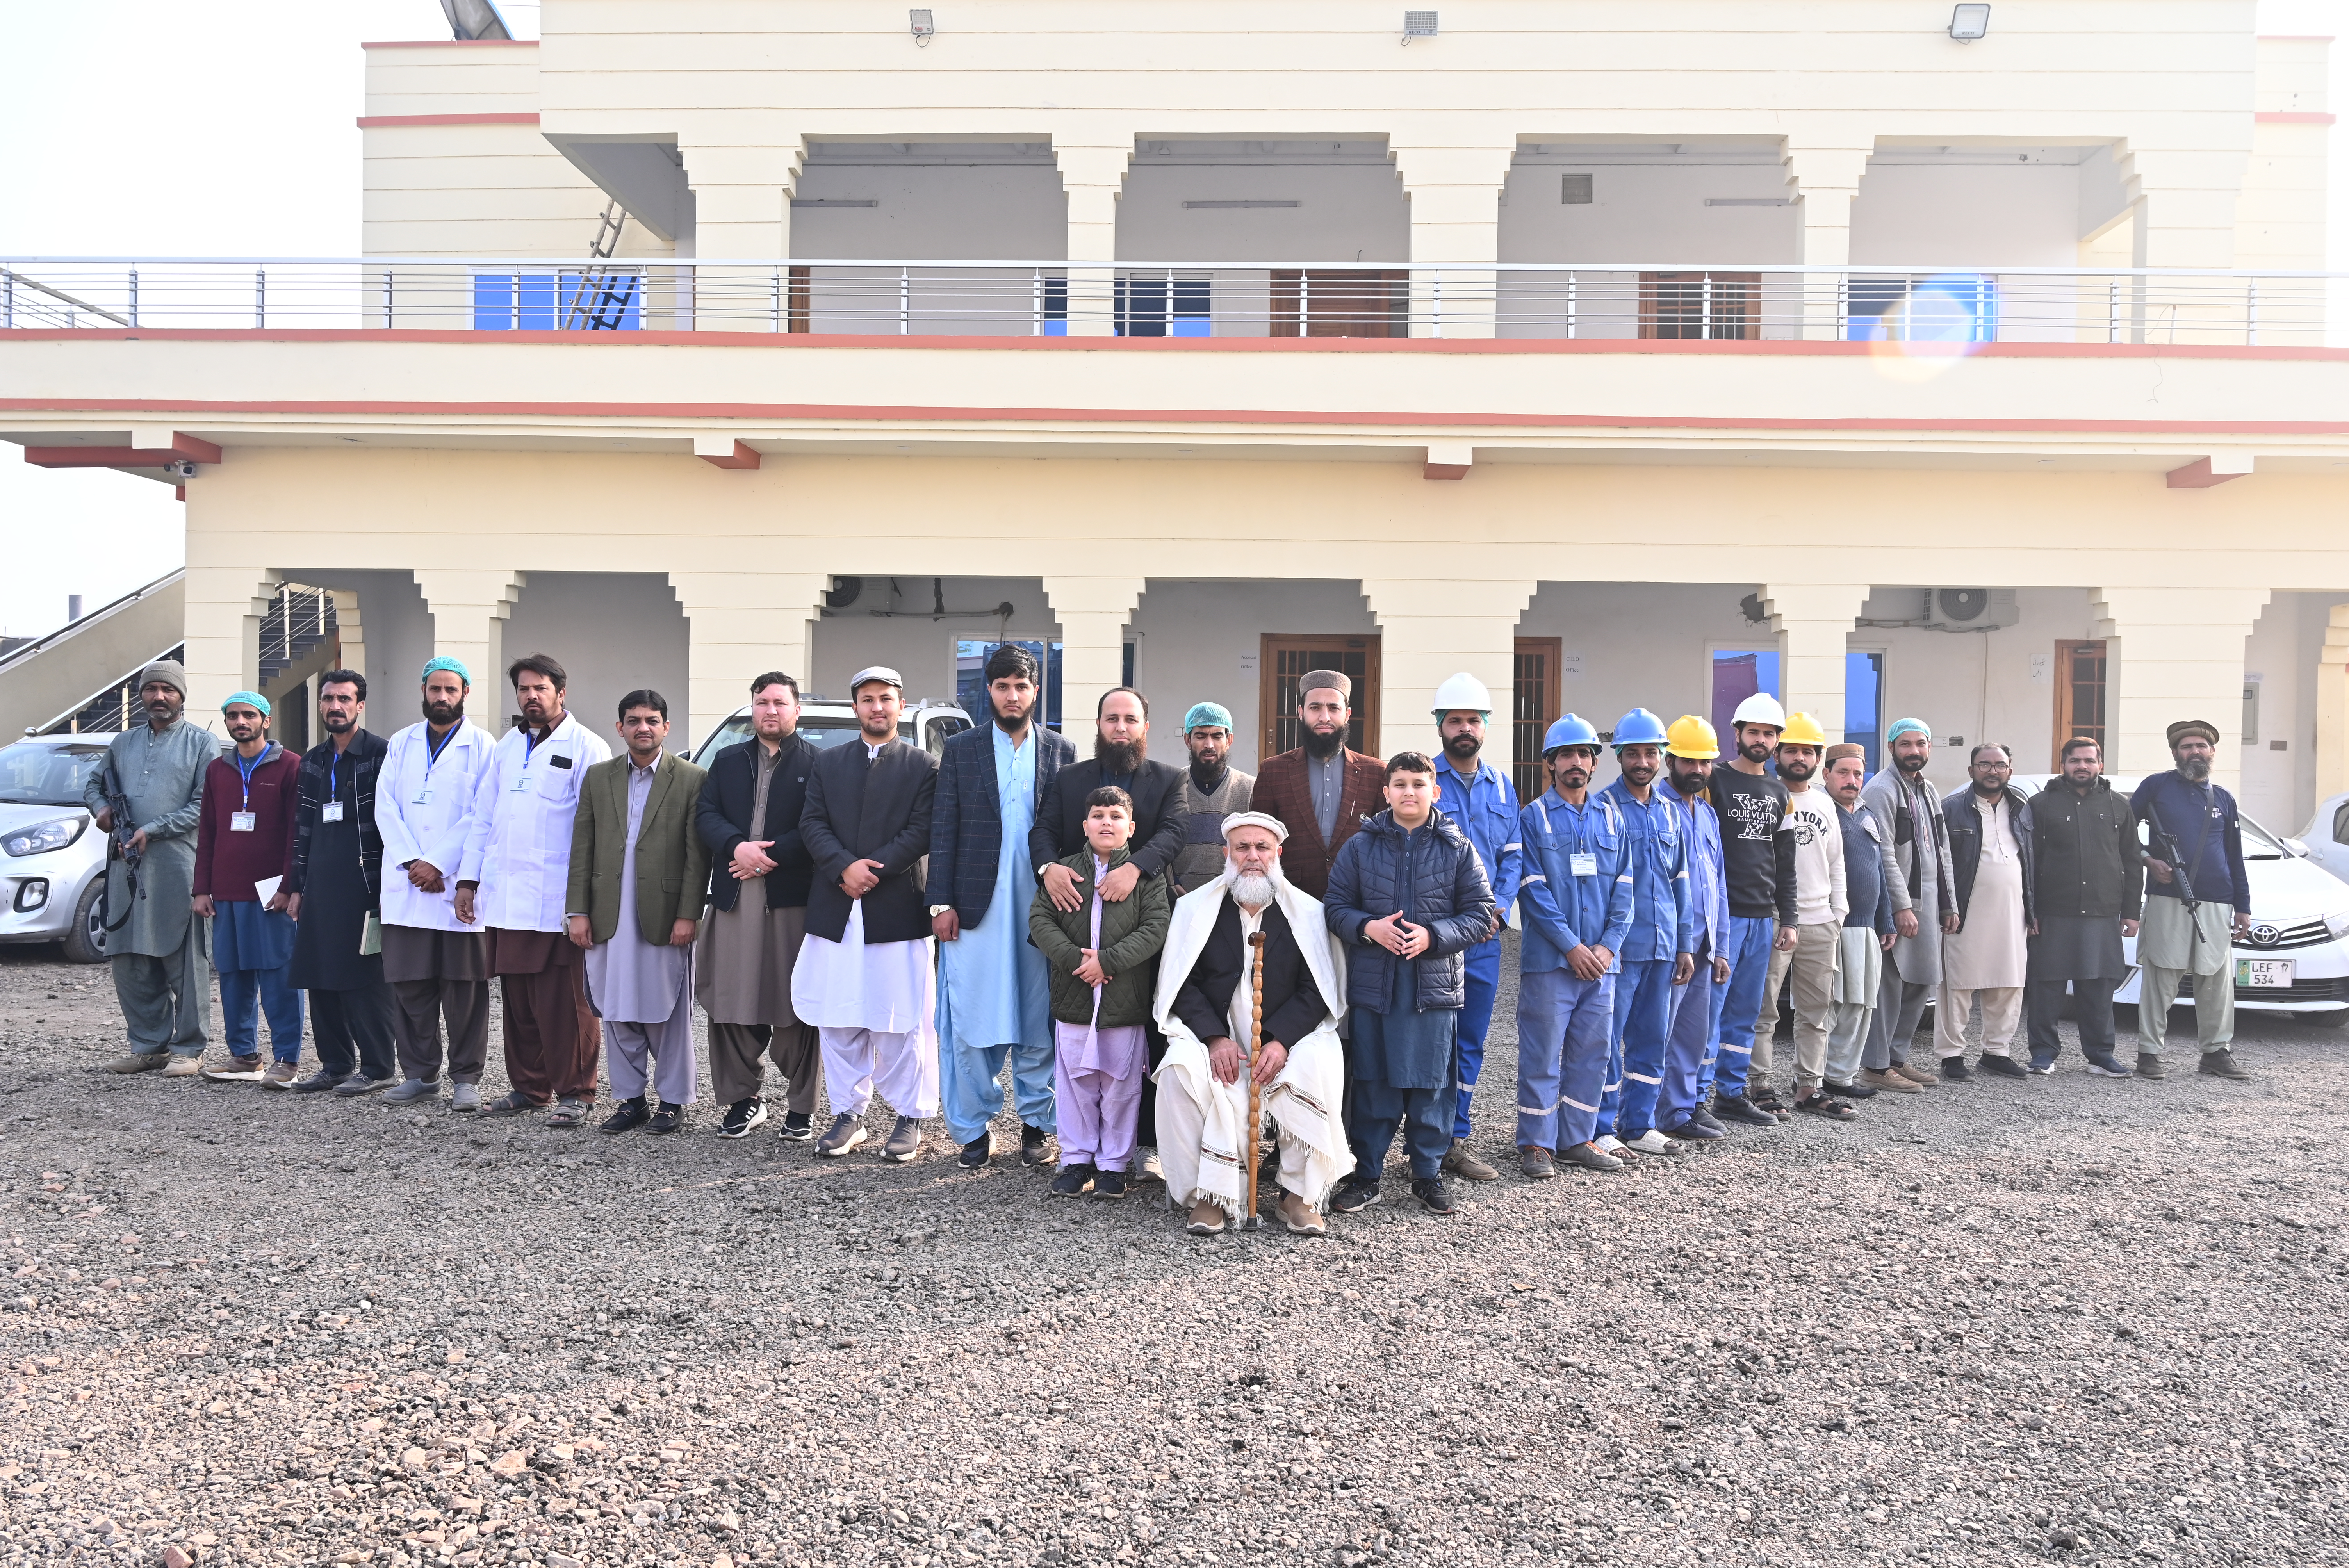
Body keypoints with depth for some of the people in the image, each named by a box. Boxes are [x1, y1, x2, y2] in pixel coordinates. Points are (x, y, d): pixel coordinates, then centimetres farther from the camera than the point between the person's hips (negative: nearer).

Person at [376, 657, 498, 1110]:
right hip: (406, 886, 4)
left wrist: (438, 865, -12)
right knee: (409, 984, 6)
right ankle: (419, 1074, 16)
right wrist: (411, 863, -8)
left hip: (459, 885, -4)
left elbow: (481, 816, -6)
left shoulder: (482, 746, 2)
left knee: (464, 986, -1)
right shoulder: (401, 744, 15)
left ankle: (466, 1078, 7)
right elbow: (386, 808, 6)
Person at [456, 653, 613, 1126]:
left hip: (555, 903, -6)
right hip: (503, 898, 6)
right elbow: (483, 816, 21)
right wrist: (469, 879, 14)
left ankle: (574, 1093, 6)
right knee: (517, 1002, 11)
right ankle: (529, 1087, 22)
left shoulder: (586, 748, -3)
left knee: (563, 1004, -3)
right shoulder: (508, 746, 18)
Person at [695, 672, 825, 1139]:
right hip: (733, 898, 4)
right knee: (731, 1005, 6)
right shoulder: (727, 761, 17)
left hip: (793, 898, -4)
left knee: (796, 1008, 1)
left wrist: (770, 856, -14)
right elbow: (705, 815, 7)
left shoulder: (818, 763, 2)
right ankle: (743, 1100, 18)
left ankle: (801, 1106, 11)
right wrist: (738, 846, -11)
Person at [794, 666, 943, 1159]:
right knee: (838, 1021, 6)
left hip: (898, 910, -3)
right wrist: (845, 866, -12)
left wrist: (872, 868, -13)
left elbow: (922, 833, -4)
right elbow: (812, 824, 4)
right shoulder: (827, 763, 14)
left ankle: (911, 1116, 10)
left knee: (903, 1021, 0)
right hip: (834, 910, 3)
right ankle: (848, 1114, 17)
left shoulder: (924, 766, 5)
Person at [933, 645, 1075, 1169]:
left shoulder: (1061, 752, 8)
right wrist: (941, 903, -2)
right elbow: (943, 830, 4)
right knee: (972, 1020, 2)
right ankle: (973, 1129, 13)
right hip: (976, 905, 0)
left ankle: (1035, 1124, 18)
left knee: (1038, 1019, 6)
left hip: (1041, 904, 0)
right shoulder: (961, 749, 7)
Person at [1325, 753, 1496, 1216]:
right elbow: (1335, 907, 6)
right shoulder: (1360, 847, 5)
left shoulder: (1459, 849, 3)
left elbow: (1480, 915, 1)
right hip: (1373, 984, 1)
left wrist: (1433, 935, -13)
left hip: (1435, 985, 0)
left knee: (1433, 1083, 7)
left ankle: (1428, 1173, 23)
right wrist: (1368, 927, -14)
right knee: (1371, 1082, 7)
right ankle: (1366, 1174, 19)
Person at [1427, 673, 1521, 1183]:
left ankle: (1454, 1141, 22)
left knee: (1471, 1042, 11)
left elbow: (1513, 854, 13)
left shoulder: (1501, 784, 11)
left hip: (1484, 935, 5)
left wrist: (1497, 908, -3)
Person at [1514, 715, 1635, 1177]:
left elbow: (1623, 889, 8)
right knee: (1543, 1054, -1)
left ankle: (1577, 1139, 21)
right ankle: (1536, 1144, 8)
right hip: (1549, 960, -4)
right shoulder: (1533, 818, -1)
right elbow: (1534, 890, -8)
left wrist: (1608, 945, -4)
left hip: (1600, 960, 5)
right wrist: (1571, 946, -13)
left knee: (1592, 1053, 10)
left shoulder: (1611, 818, 12)